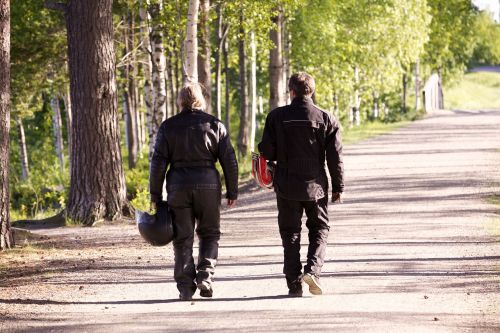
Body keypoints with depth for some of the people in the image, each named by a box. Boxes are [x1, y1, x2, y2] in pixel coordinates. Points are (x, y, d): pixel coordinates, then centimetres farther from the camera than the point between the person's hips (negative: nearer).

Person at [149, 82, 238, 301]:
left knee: (183, 238, 5)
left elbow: (158, 162, -1)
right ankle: (205, 275, -2)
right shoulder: (215, 125, 4)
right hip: (208, 184, 0)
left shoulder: (168, 127, 3)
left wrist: (155, 195, 3)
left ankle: (186, 288, 2)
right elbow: (229, 161, 2)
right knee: (209, 233, 16)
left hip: (178, 185, 0)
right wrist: (232, 192, 9)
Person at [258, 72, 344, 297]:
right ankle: (312, 269, -7)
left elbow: (266, 152, -6)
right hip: (315, 185, 0)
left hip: (286, 186, 0)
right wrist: (338, 187, 6)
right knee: (319, 229, 15)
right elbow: (335, 157, -2)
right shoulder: (326, 119, -3)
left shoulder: (277, 117, -5)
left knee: (290, 233, 9)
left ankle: (294, 284, 5)